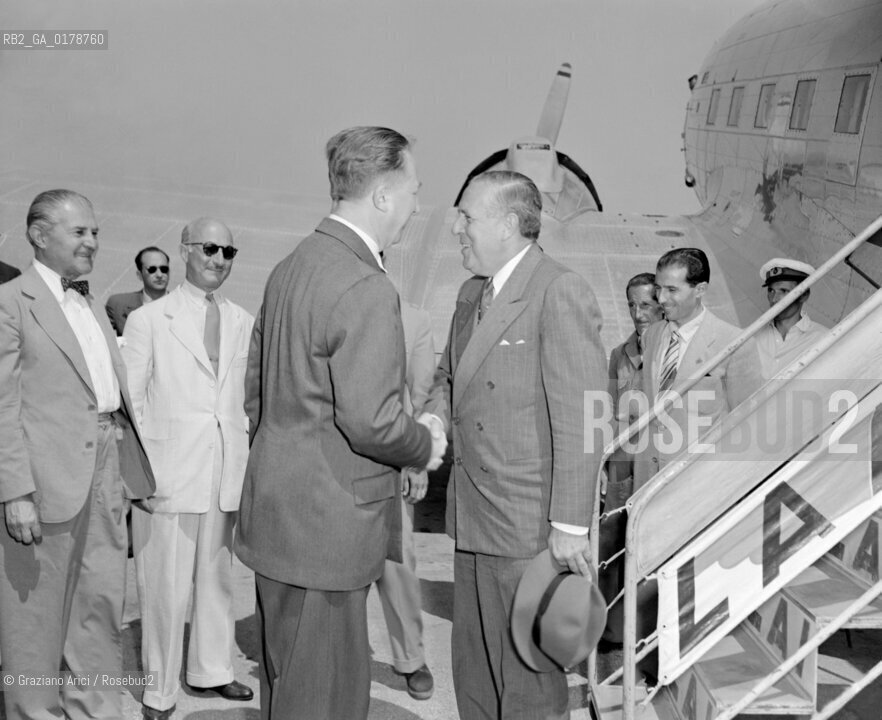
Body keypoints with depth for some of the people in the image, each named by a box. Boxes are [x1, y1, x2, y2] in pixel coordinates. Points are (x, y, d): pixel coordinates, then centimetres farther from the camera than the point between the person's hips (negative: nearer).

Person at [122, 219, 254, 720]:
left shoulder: (244, 322, 9)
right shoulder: (149, 320, -2)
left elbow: (250, 395, 11)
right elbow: (128, 400, -3)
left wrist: (248, 461, 4)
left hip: (226, 473, 4)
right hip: (170, 476, -4)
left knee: (218, 578, 16)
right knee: (167, 587, 2)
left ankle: (211, 669, 33)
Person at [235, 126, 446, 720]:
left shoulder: (290, 268, 9)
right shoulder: (367, 289, -20)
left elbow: (255, 387, 16)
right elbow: (371, 422, -24)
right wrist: (426, 445, -6)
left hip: (276, 511, 10)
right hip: (326, 526, -9)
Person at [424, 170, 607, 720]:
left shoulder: (560, 292, -15)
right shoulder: (472, 294, 12)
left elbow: (581, 419, -19)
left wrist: (571, 525, -19)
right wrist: (434, 419, 4)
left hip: (529, 528, -8)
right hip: (473, 522, 8)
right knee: (473, 671, 19)